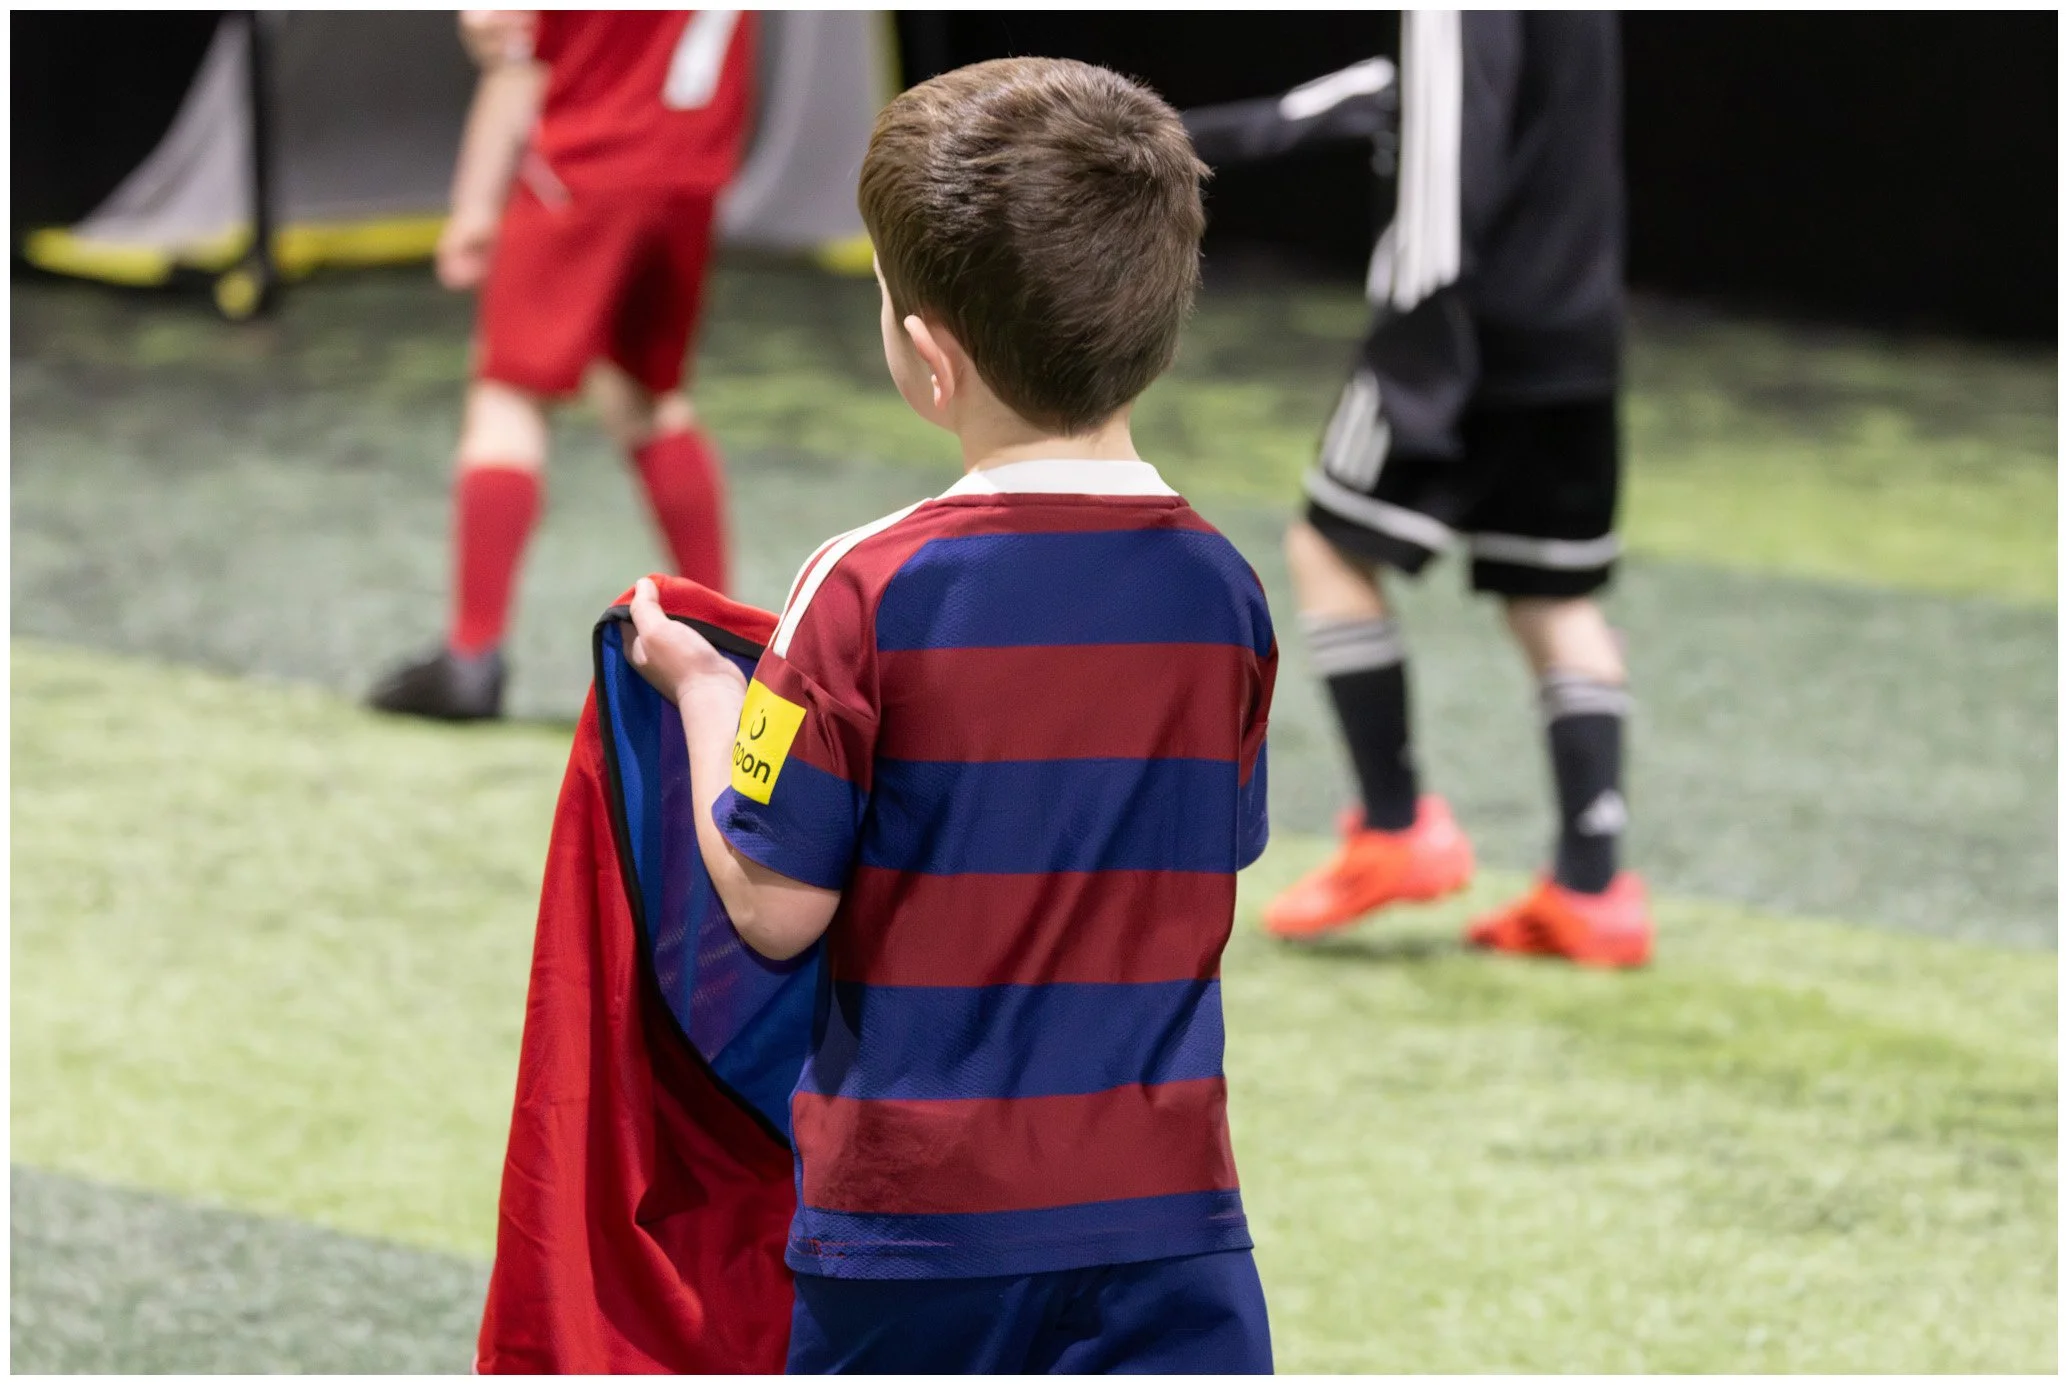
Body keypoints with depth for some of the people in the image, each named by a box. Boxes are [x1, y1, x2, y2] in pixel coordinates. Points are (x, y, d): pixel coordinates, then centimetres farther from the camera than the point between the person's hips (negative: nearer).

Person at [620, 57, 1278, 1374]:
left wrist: (705, 691, 6)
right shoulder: (1220, 588, -1)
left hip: (918, 1208, -2)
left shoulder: (872, 591, -15)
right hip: (1164, 1207, 2)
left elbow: (775, 906, -11)